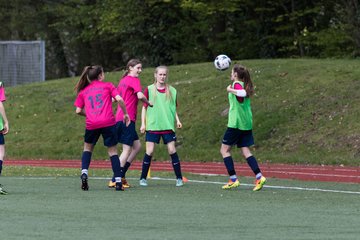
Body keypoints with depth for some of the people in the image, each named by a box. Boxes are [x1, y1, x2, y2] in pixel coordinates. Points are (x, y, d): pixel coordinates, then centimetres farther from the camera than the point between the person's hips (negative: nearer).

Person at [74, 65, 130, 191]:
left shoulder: (83, 91, 17)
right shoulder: (108, 86, 11)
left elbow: (78, 111, 11)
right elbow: (119, 99, -2)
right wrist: (125, 113, 9)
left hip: (91, 124, 2)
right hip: (108, 123, -2)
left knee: (88, 148, 24)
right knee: (112, 151, 8)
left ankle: (84, 173, 1)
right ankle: (118, 182, 1)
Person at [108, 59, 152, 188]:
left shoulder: (122, 80, 19)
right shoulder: (134, 80, -8)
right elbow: (140, 95, -21)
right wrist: (149, 103, -6)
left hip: (119, 118, 9)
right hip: (127, 119, -9)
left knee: (137, 146, 15)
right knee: (127, 150, -6)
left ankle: (121, 175, 11)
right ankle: (115, 180, -9)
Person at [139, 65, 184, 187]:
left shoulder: (172, 91, 8)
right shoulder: (149, 90, 2)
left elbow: (173, 108, 15)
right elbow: (144, 107, 5)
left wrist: (177, 120, 0)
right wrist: (143, 123, -1)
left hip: (168, 126, 1)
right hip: (152, 126, -1)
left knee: (172, 150, -5)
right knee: (149, 151, -5)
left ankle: (179, 178, 3)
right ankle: (143, 178, 6)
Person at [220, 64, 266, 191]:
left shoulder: (237, 84, -12)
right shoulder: (244, 85, 12)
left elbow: (243, 93, -33)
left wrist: (231, 90, -24)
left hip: (236, 123, -8)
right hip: (246, 124, 8)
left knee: (225, 149, 3)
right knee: (245, 151, 7)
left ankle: (233, 179, -4)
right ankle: (259, 177, -7)